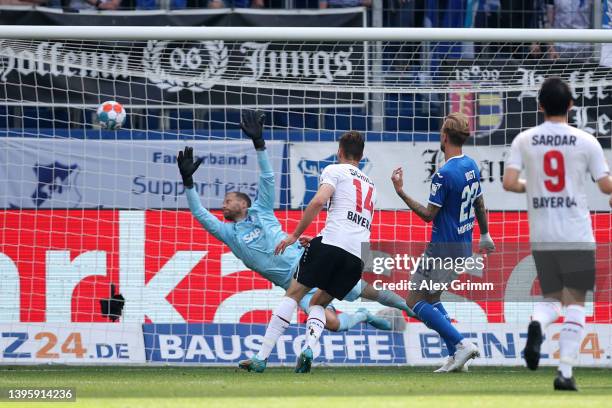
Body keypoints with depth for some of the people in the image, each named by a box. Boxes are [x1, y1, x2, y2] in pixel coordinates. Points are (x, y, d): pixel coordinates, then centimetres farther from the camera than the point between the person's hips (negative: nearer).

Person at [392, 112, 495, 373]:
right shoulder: (472, 166, 5)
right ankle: (456, 356, 11)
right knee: (431, 298, 19)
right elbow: (480, 204, 17)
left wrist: (401, 192, -16)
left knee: (415, 302, 0)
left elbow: (429, 215, -17)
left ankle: (461, 344, -11)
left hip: (443, 250, -9)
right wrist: (485, 236, 30)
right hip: (464, 248, 9)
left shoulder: (444, 174, -21)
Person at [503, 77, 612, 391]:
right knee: (575, 303, 4)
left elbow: (509, 183, -6)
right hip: (577, 236, -2)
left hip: (541, 237, 2)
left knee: (552, 297, 17)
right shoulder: (585, 142, -3)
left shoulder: (524, 140, 2)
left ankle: (537, 324, -17)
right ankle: (565, 371, -6)